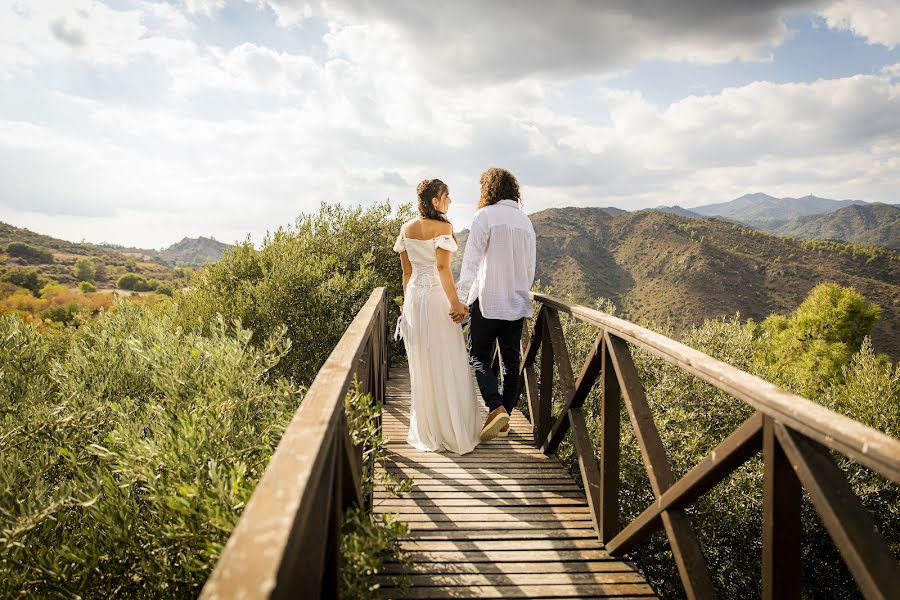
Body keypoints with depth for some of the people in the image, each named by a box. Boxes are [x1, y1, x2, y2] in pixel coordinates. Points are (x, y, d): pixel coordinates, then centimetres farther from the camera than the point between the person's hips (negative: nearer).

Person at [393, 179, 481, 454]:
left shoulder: (406, 229, 9)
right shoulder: (443, 227, -10)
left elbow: (406, 271, 12)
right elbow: (443, 268, -17)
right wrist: (456, 303, -15)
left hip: (414, 296, 6)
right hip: (438, 297, -6)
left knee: (421, 365, 13)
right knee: (447, 365, 3)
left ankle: (426, 432, 22)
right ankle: (454, 432, 10)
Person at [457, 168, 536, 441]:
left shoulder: (485, 216, -7)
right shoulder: (525, 220, 11)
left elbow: (471, 261, -15)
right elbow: (530, 267, 16)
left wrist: (461, 299, -16)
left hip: (487, 300, -5)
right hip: (517, 302, 6)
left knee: (479, 357, 4)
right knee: (511, 360, 11)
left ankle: (496, 408, -14)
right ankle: (504, 419, 18)